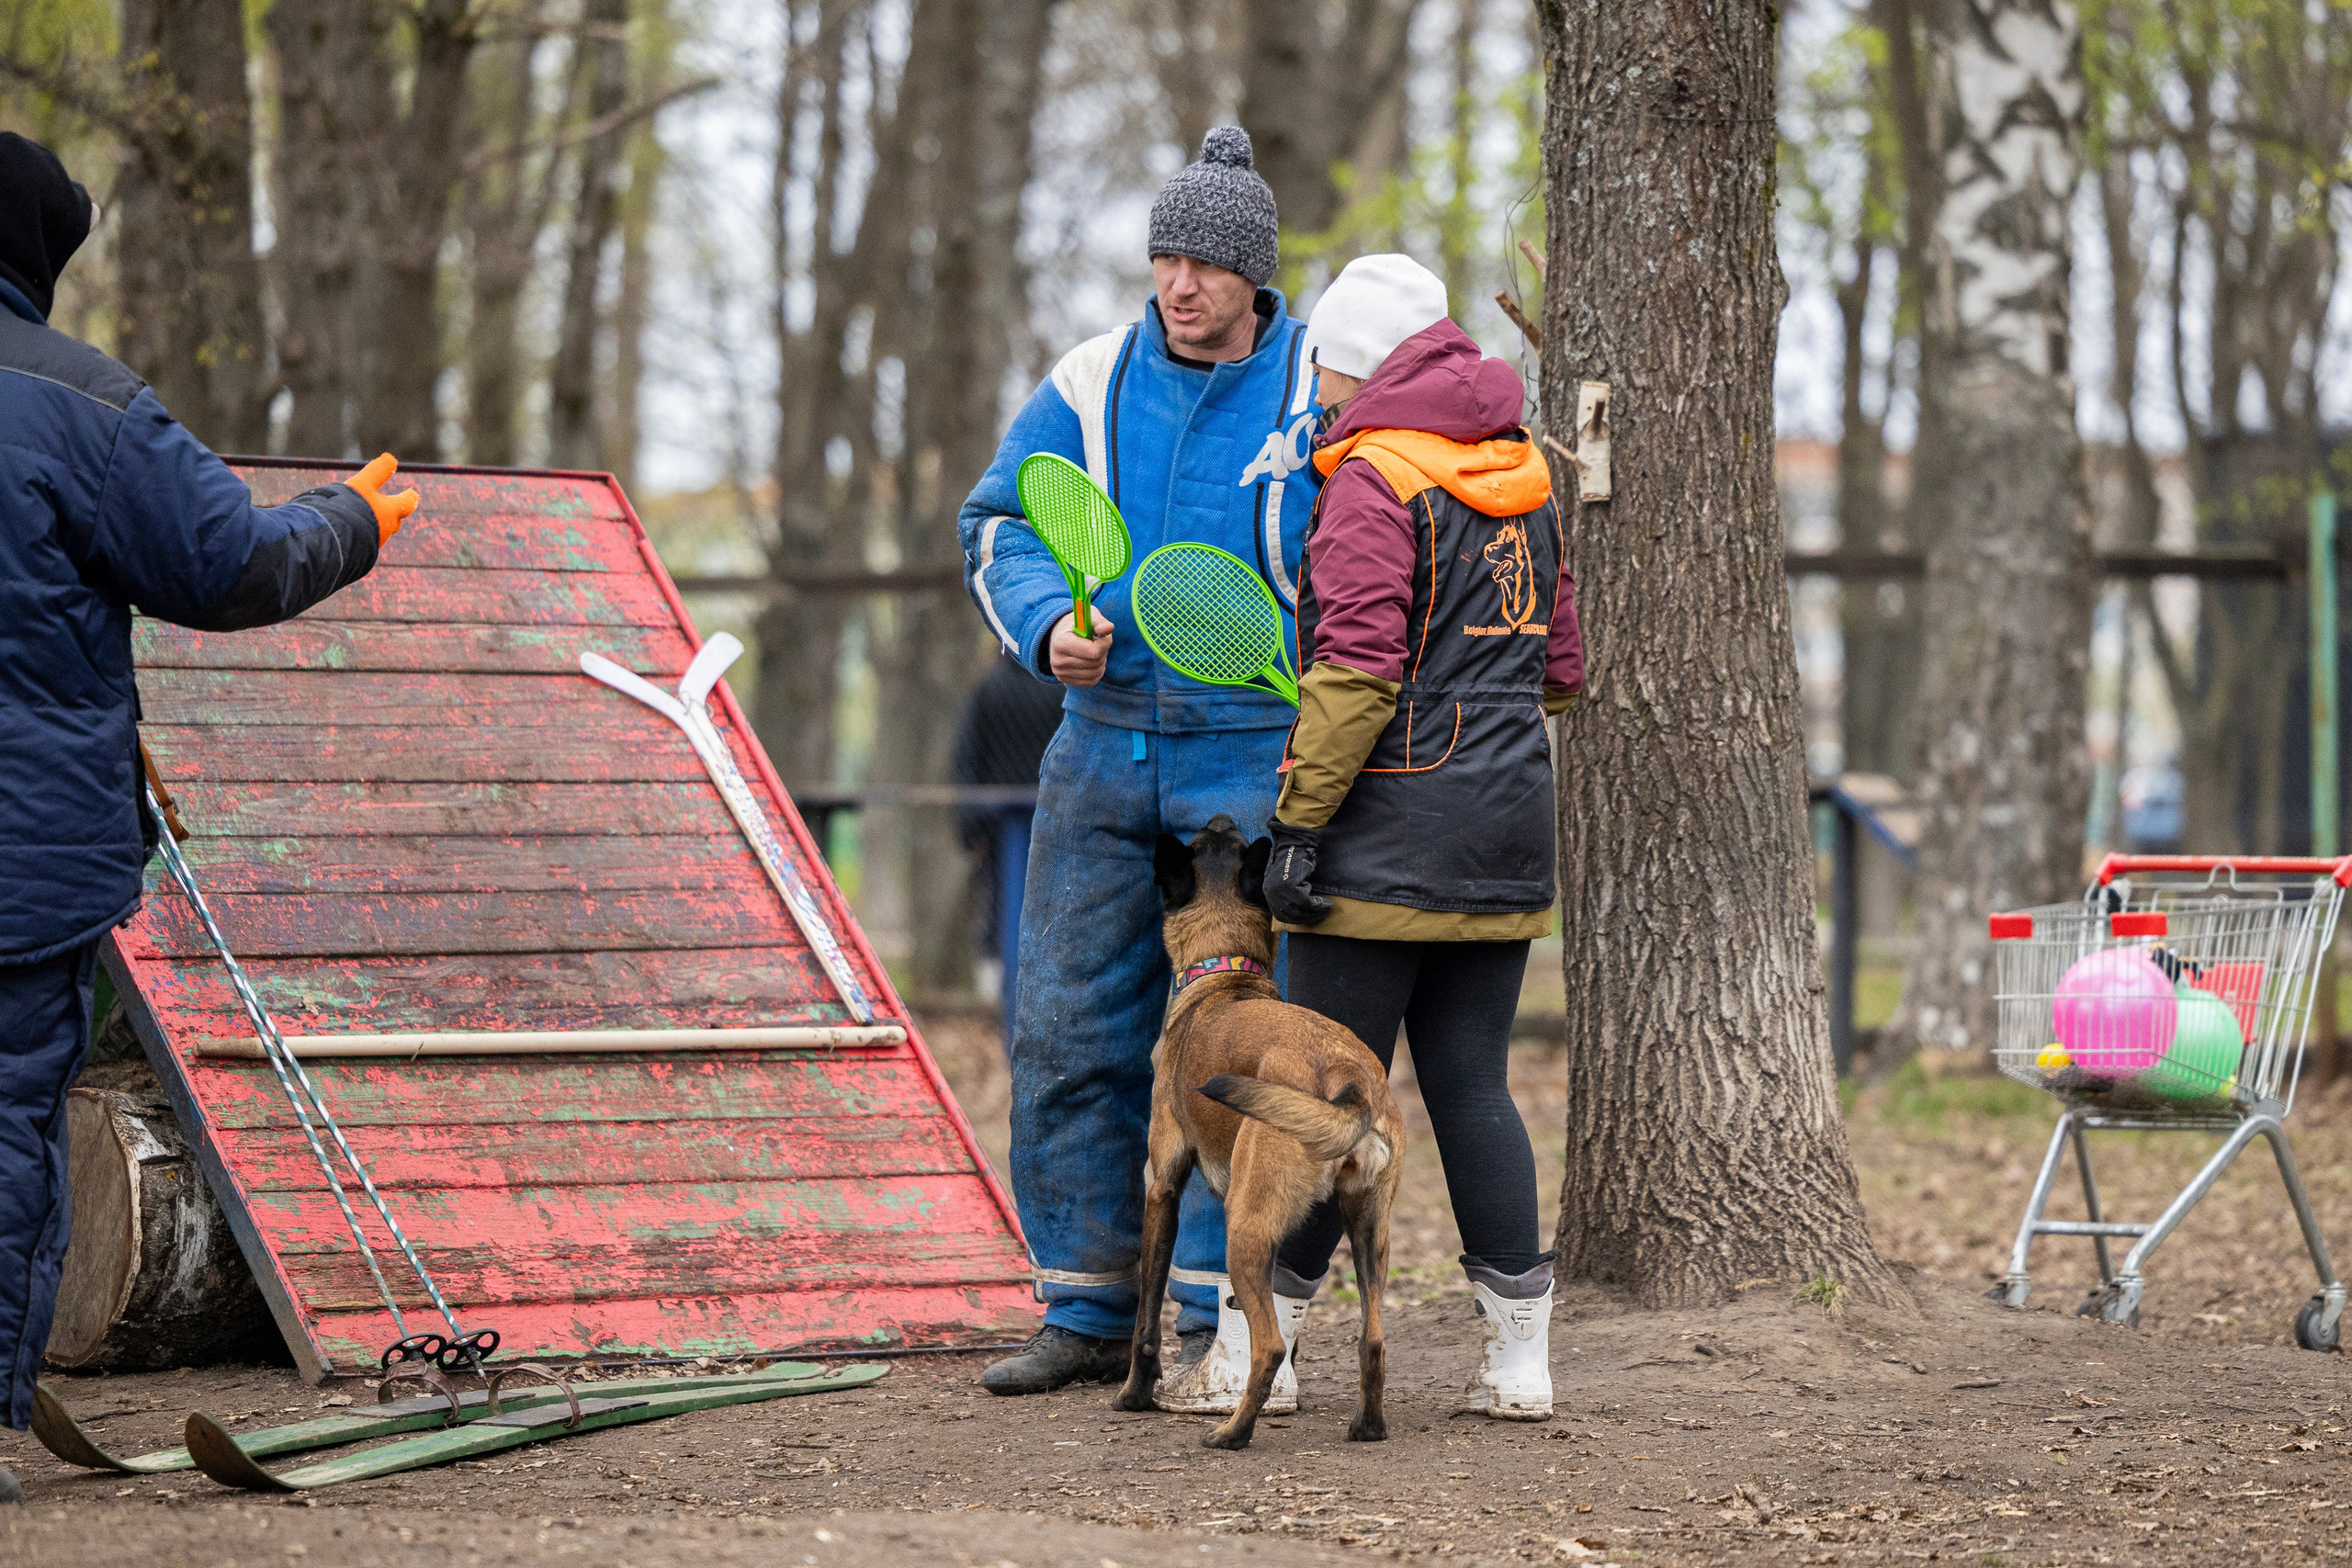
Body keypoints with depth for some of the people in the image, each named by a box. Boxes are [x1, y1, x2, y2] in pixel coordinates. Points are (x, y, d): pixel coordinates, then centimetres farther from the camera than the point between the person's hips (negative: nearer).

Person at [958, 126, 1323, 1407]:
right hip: (1104, 751, 4)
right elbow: (1000, 524, 5)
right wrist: (1049, 627, -14)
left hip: (1256, 759, -4)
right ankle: (1087, 1310, 15)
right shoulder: (1090, 385, 5)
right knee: (1068, 1029, 5)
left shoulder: (1317, 399, -3)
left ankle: (1225, 1325, -1)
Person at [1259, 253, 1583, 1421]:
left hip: (1393, 826, -7)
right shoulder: (1521, 482, 14)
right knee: (1470, 1083, 10)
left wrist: (1299, 822, -17)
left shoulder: (1374, 480, -10)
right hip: (1509, 821, 7)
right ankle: (1520, 1355, 8)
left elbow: (1356, 669, -19)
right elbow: (1562, 669, 18)